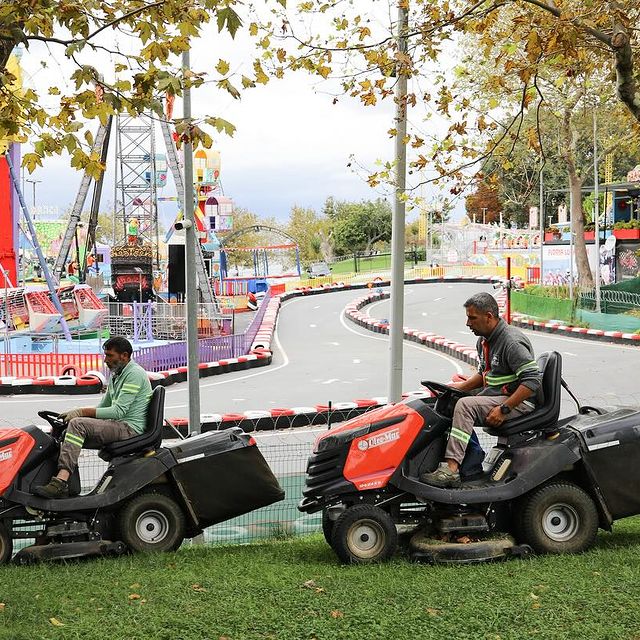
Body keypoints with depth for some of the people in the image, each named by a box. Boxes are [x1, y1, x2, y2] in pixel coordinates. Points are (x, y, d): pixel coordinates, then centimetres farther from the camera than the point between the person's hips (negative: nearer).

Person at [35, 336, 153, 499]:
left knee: (77, 424, -25)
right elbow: (103, 406, 23)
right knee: (66, 433, 0)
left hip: (130, 428, -10)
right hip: (117, 426, 10)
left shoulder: (134, 374, -11)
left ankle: (60, 481, -35)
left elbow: (118, 411, -19)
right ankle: (64, 488, -11)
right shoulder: (116, 375, 21)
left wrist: (81, 412, -19)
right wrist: (76, 414, 7)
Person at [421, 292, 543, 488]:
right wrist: (460, 387, 7)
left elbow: (533, 381, -25)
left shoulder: (512, 342, -19)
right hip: (494, 397, 10)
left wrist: (503, 409, -26)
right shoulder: (484, 341, 11)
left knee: (465, 405, -28)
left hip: (519, 402, -10)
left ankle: (451, 468, -33)